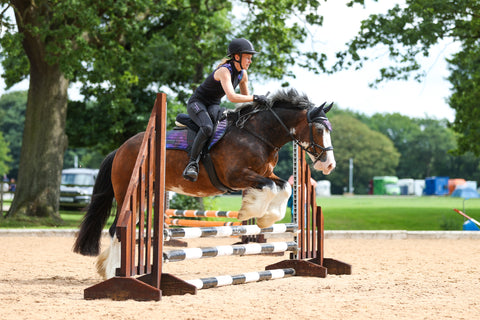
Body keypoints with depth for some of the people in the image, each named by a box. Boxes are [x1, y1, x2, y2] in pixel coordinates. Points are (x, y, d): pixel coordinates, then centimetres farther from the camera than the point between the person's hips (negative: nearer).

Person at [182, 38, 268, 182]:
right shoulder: (224, 71, -25)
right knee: (207, 128, -36)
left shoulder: (243, 74, 1)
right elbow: (231, 97, -38)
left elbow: (245, 98, 14)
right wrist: (255, 98, -36)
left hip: (214, 106, 8)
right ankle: (192, 163, -28)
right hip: (197, 103, -8)